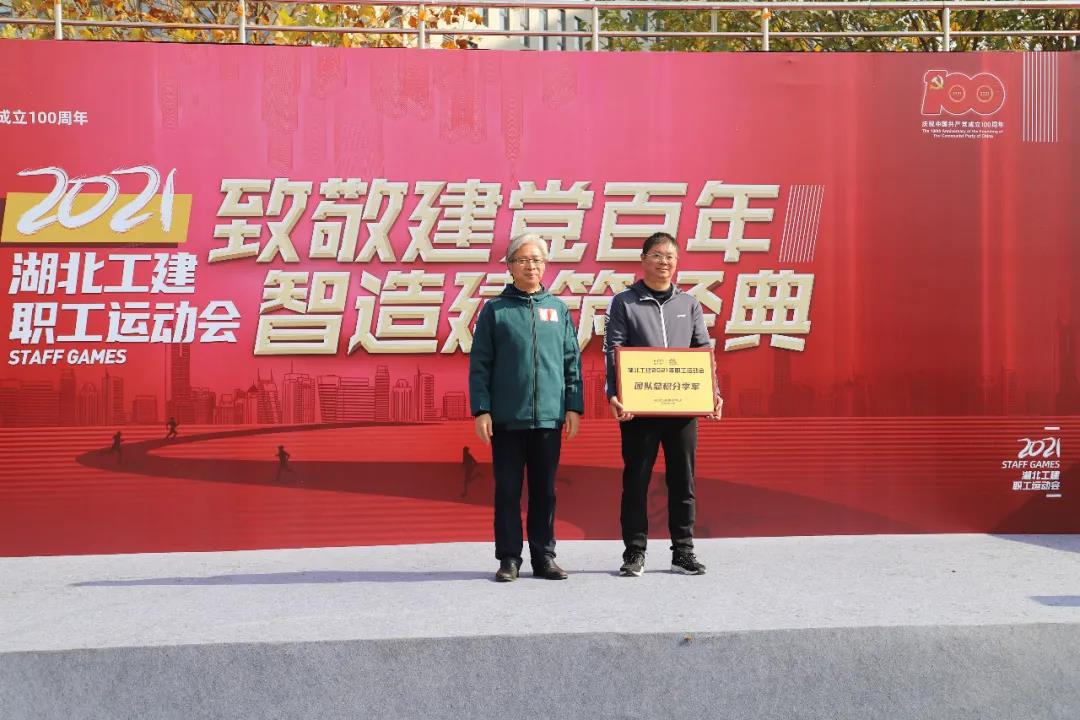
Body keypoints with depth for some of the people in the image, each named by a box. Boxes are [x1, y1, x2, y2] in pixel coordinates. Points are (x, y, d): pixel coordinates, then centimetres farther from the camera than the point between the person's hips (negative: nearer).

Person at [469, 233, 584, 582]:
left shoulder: (558, 309, 10)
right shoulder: (495, 310, 4)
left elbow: (573, 362, 9)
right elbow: (479, 364, 0)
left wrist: (574, 407, 2)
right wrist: (481, 410, -7)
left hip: (549, 417, 2)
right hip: (506, 418, -2)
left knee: (544, 491, 9)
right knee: (508, 491, 4)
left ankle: (543, 556, 17)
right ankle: (509, 558, 11)